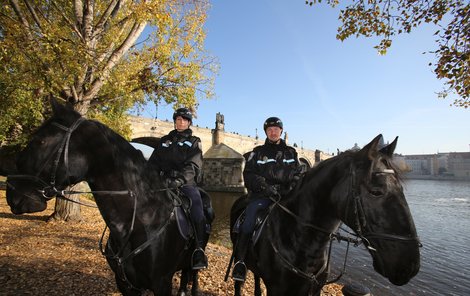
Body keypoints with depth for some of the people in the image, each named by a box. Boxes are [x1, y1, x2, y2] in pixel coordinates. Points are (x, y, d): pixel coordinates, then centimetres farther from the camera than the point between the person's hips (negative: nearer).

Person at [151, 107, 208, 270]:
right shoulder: (164, 140, 21)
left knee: (196, 206, -28)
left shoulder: (194, 142, 10)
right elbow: (154, 162, 17)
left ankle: (199, 250, -27)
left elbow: (193, 166, -6)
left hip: (186, 183, -3)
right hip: (164, 181, 3)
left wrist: (179, 179, -24)